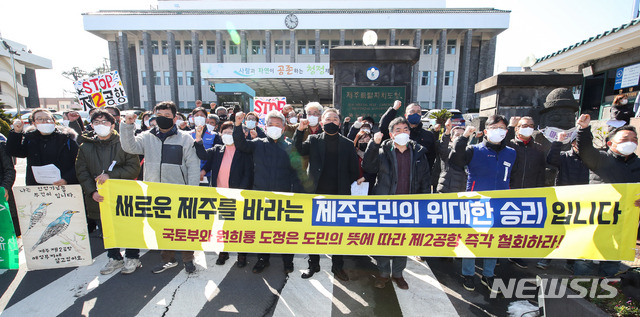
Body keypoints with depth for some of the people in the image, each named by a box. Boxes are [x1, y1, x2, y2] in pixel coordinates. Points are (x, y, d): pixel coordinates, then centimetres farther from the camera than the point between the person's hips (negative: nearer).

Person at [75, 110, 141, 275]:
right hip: (99, 198, 4)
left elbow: (134, 167, -10)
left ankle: (132, 258, 23)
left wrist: (110, 175, -18)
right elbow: (81, 172, 6)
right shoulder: (85, 147, 7)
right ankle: (115, 258, 32)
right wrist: (92, 192, -7)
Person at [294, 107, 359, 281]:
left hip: (340, 195, 0)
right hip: (317, 194, 0)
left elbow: (354, 171, 5)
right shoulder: (313, 140, 6)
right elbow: (299, 149, -13)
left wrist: (345, 185, -1)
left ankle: (337, 266, 28)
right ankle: (313, 265, 29)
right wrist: (300, 129, -21)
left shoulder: (348, 144, 5)